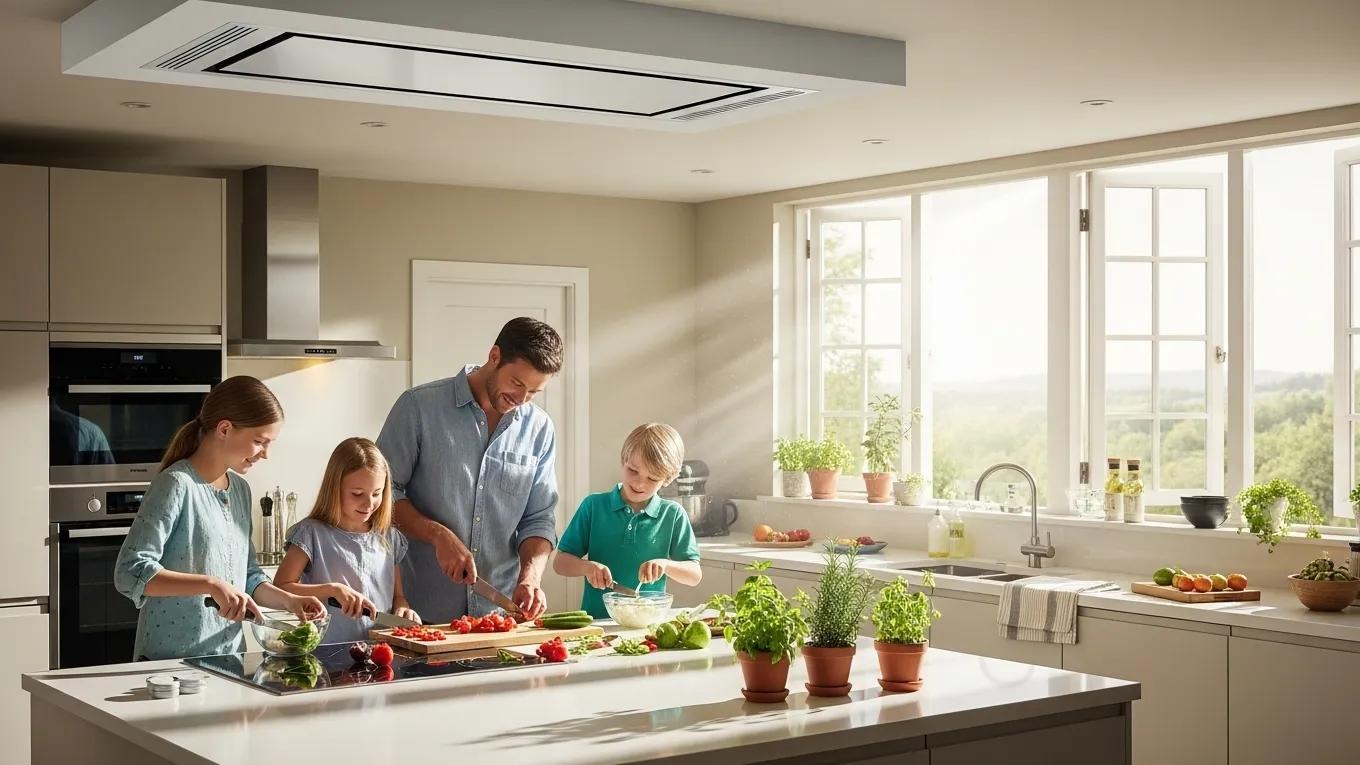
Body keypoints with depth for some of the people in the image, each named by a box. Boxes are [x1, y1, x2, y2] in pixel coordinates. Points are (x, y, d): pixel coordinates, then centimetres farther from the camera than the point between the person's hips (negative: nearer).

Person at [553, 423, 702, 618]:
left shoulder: (673, 515, 6)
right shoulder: (594, 506, 6)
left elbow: (695, 575, 6)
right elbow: (560, 562, 8)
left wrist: (665, 565, -12)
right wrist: (587, 567, -11)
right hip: (596, 621, -1)